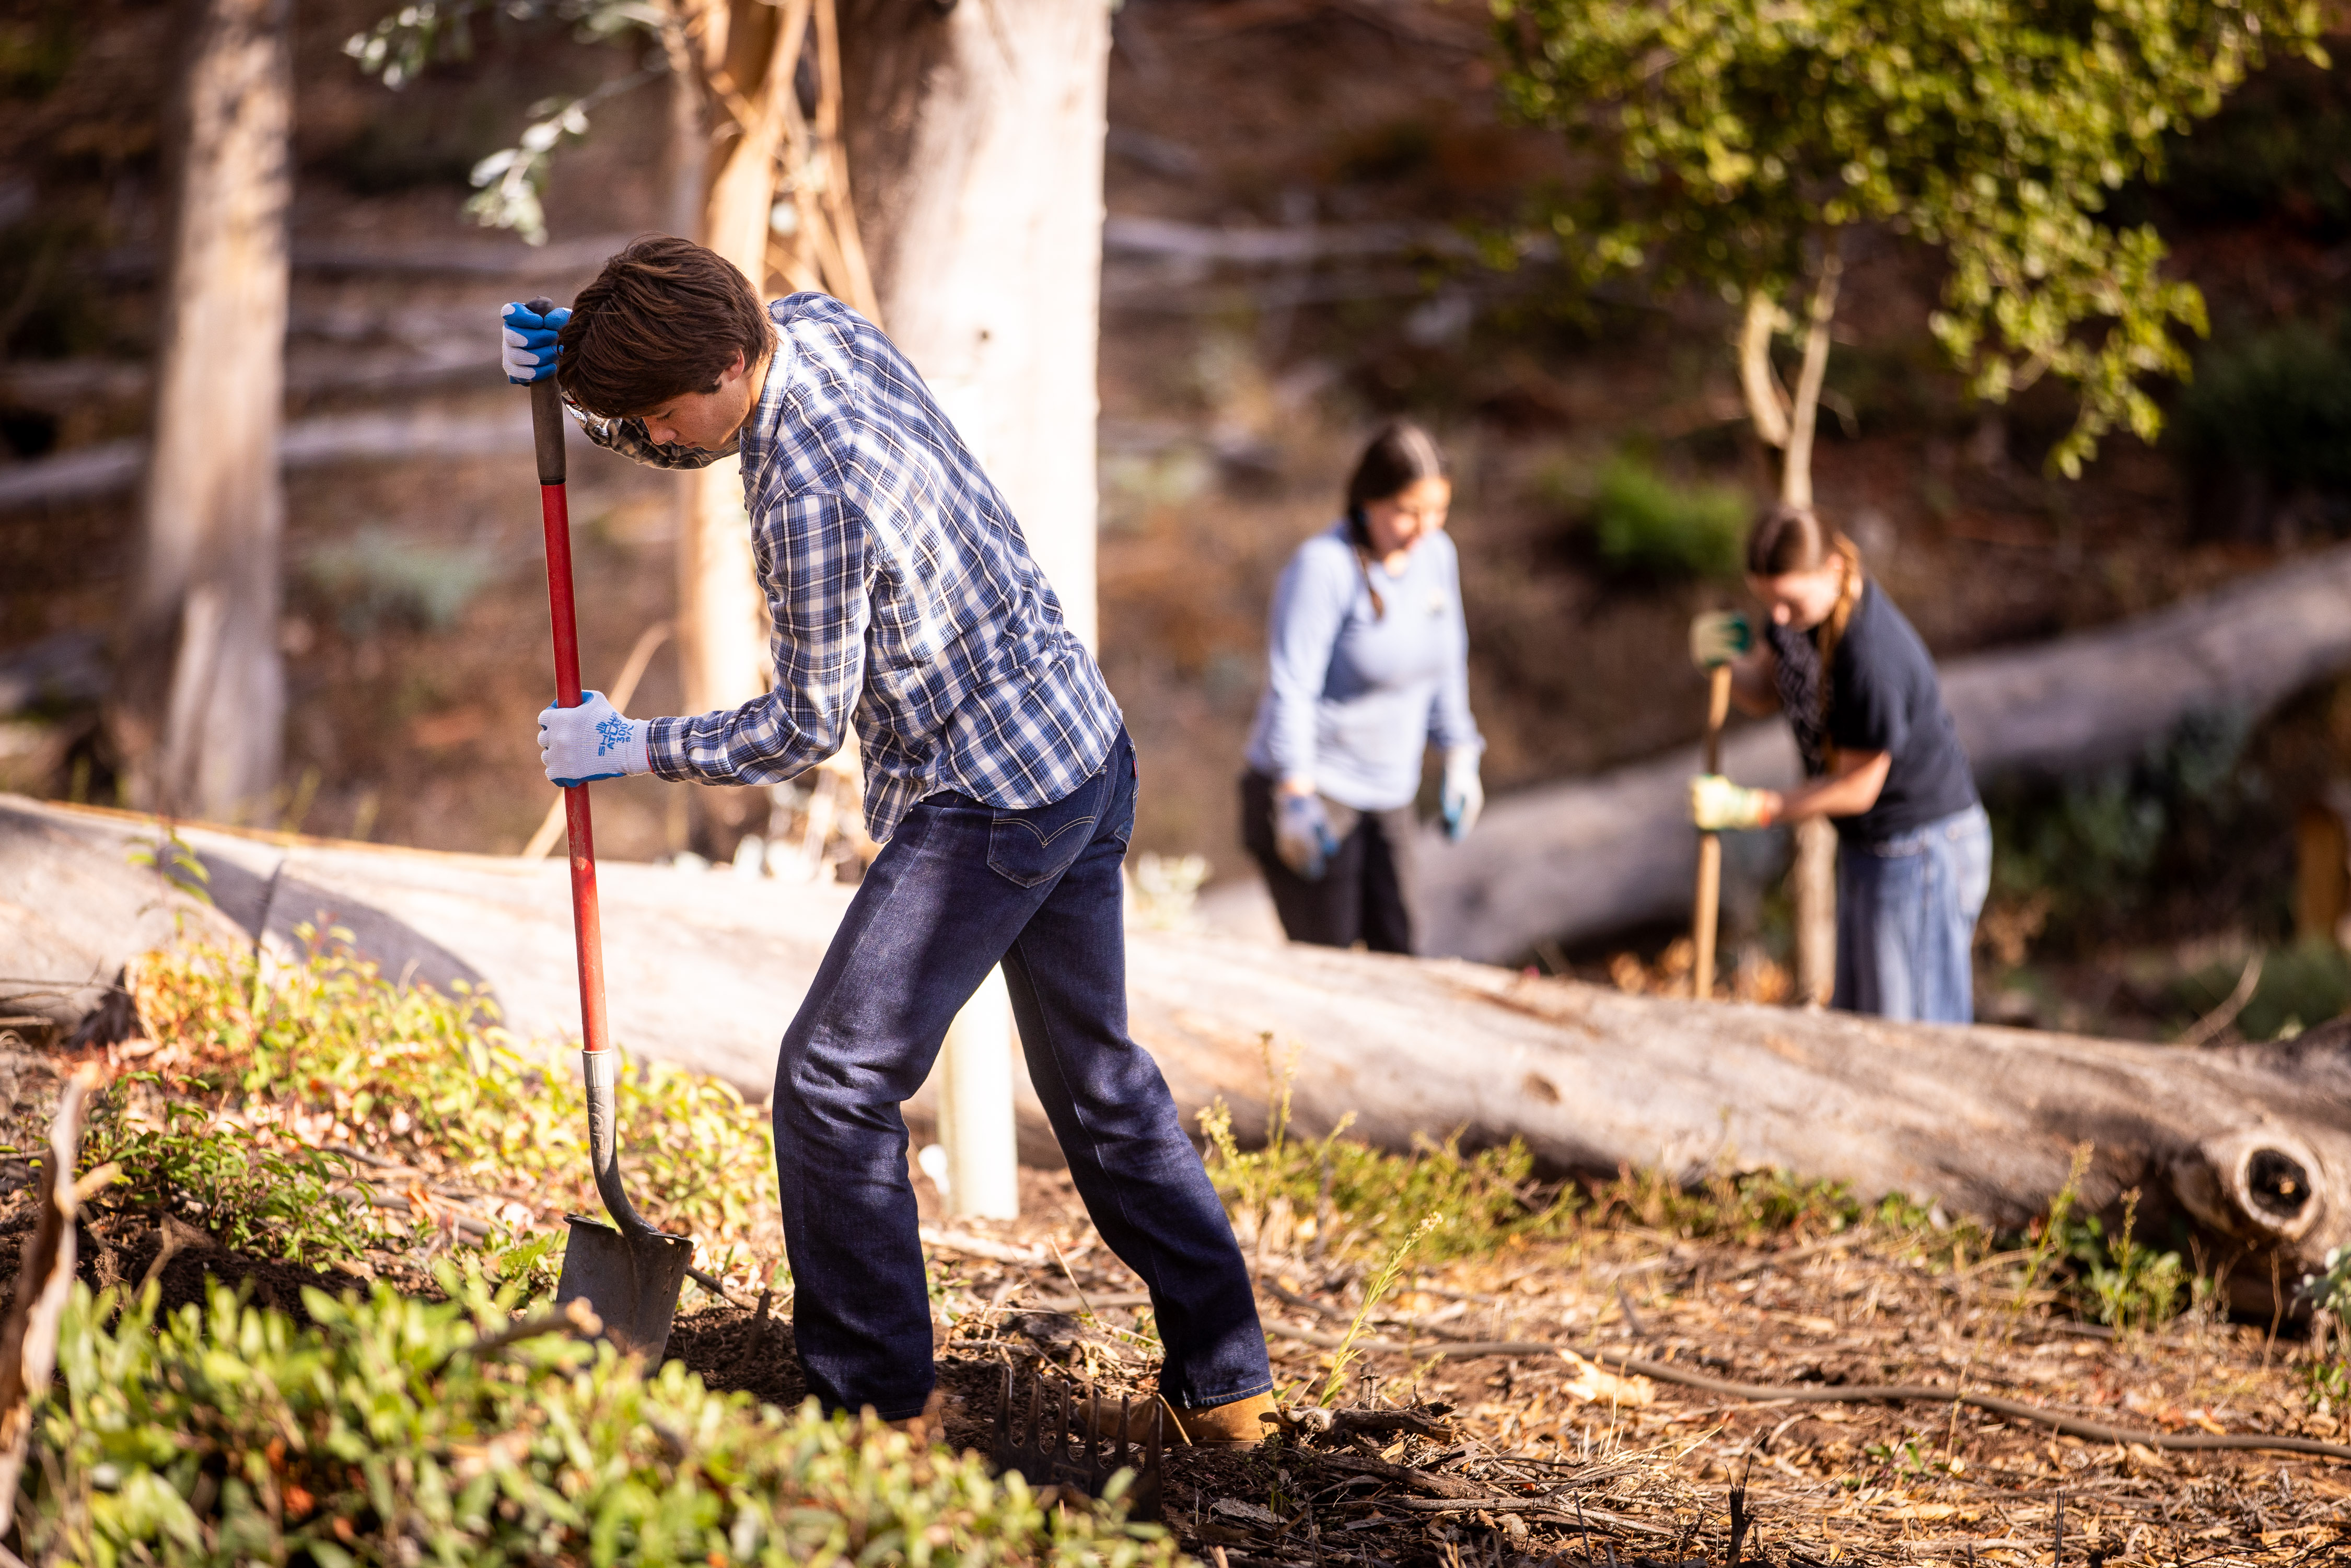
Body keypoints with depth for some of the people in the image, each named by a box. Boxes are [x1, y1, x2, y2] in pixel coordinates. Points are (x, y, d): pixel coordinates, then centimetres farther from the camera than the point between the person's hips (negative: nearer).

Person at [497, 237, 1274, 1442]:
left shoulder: (808, 497, -26)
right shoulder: (819, 326, 2)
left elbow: (804, 726, -16)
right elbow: (678, 441, 21)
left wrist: (634, 750, -4)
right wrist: (572, 372, 2)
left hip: (989, 802, -10)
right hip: (1090, 756, 10)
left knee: (835, 1082, -2)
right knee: (1098, 1074, 18)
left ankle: (875, 1400, 2)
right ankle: (1224, 1383, 23)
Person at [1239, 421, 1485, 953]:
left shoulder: (1436, 555, 2)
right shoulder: (1323, 566, -20)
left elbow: (1446, 664, 16)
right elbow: (1290, 687, -21)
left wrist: (1460, 762, 17)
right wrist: (1296, 798, -25)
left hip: (1388, 797, 7)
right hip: (1312, 789, -7)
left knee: (1395, 953, 8)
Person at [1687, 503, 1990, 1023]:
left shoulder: (1870, 660, -34)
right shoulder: (1801, 590, -9)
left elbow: (1856, 788, -23)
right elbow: (1763, 692, 5)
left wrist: (1747, 808, -24)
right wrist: (1722, 659, -17)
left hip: (1922, 848, -9)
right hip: (1866, 843, 9)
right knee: (1858, 1015, 21)